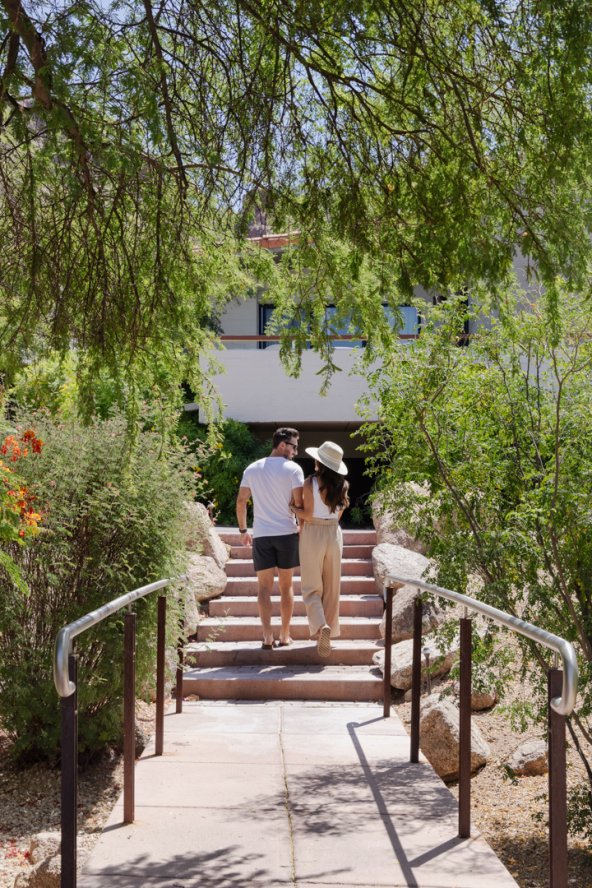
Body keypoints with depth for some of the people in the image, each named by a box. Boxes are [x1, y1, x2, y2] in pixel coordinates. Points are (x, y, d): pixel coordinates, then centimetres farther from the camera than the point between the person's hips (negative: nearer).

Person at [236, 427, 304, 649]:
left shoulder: (252, 469, 7)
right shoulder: (293, 469, -5)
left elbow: (241, 501, 7)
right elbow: (299, 503, -9)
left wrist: (243, 530, 15)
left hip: (261, 534, 2)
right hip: (287, 532, -2)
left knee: (264, 587, 5)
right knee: (286, 586, 10)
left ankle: (267, 636, -5)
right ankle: (285, 636, 15)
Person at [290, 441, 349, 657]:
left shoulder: (310, 483, -12)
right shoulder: (341, 485, 1)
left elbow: (308, 515, -14)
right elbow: (338, 514, 7)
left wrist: (292, 508, 2)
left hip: (313, 534, -4)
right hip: (334, 534, 4)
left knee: (311, 588, 3)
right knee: (331, 588, 11)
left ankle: (321, 625, -20)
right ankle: (328, 634, 15)